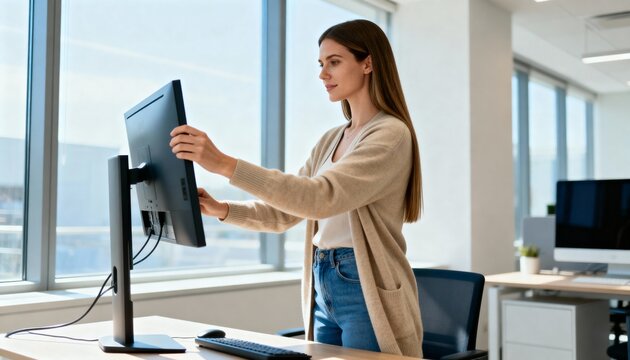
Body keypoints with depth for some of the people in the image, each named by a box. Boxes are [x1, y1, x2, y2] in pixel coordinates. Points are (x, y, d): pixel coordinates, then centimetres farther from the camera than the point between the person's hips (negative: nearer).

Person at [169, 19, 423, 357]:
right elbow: (284, 213, 10)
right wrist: (222, 210, -7)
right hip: (323, 290, 7)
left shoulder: (391, 134, -13)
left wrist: (225, 164, -33)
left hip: (366, 293, -7)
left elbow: (321, 197, -28)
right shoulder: (330, 140, 13)